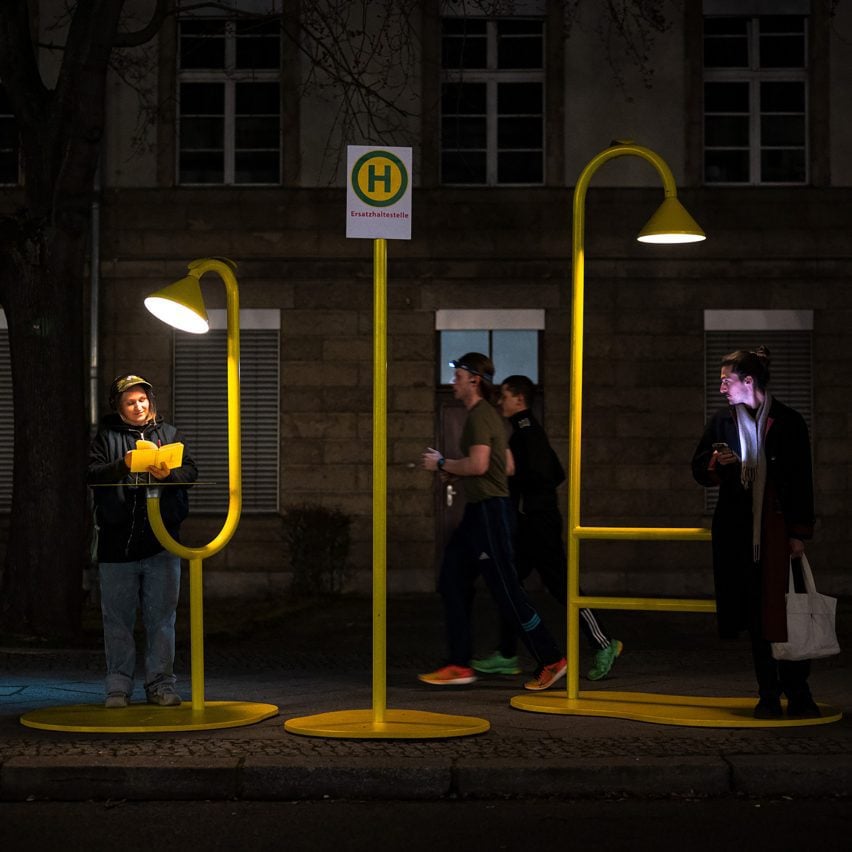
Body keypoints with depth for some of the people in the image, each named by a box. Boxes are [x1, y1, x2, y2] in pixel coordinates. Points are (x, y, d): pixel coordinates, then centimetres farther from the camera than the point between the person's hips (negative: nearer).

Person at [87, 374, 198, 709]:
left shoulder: (168, 433, 14)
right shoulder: (106, 436, 8)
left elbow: (190, 472, 4)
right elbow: (91, 474, -6)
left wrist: (168, 474, -16)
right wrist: (123, 466, -21)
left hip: (161, 541, 1)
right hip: (117, 541, -1)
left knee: (162, 617, 3)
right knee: (118, 618, 3)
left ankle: (160, 684, 9)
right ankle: (118, 687, 11)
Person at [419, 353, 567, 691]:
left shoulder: (479, 416, -13)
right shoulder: (488, 415, 18)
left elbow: (478, 464, -25)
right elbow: (508, 465, 23)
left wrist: (441, 464, -10)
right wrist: (454, 470, 20)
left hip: (490, 510, -11)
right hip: (479, 510, 11)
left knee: (506, 589, -7)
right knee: (452, 583, 8)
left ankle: (551, 659, -1)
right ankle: (459, 665, 9)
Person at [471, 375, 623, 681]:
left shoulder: (526, 429, -13)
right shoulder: (528, 429, 17)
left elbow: (535, 474, -23)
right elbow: (557, 474, 21)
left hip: (538, 522, -10)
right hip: (530, 521, 10)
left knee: (560, 585, -6)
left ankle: (603, 644, 0)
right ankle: (506, 656, 11)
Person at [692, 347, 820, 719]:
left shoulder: (788, 422, 0)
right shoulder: (722, 422, 10)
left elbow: (802, 481, 1)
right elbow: (699, 470, 14)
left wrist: (799, 532, -4)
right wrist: (715, 464, -9)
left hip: (779, 529, -3)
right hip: (738, 532, 3)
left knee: (787, 611, -7)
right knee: (756, 615, 4)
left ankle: (797, 692, 1)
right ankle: (768, 694, 10)